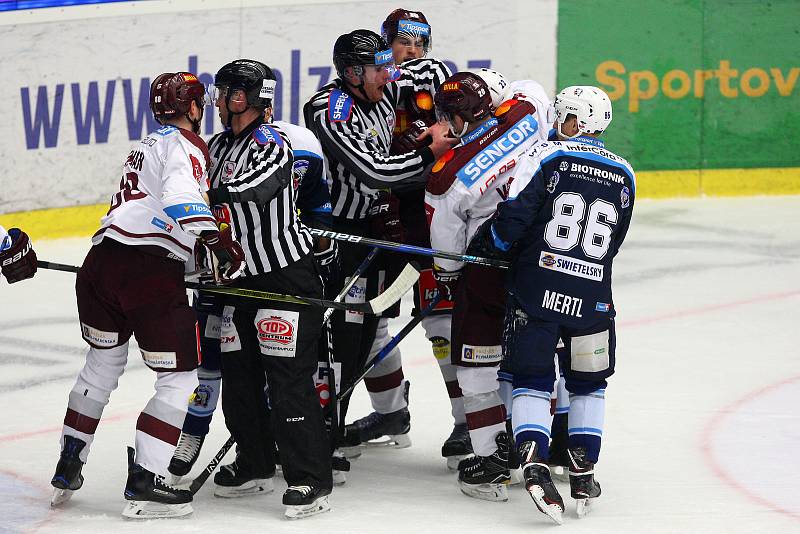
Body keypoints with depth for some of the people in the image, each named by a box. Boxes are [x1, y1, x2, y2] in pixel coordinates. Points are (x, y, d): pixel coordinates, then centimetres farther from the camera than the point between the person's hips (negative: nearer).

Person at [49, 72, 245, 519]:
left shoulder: (152, 144, 28)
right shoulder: (184, 143, -2)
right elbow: (181, 195, -21)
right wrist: (217, 239, -30)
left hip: (103, 261, 9)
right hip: (150, 270, -9)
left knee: (104, 362, 26)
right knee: (180, 377, 0)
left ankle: (67, 468, 30)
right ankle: (144, 483, -6)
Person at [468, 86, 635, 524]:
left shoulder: (547, 156, -3)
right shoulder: (623, 175, 10)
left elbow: (513, 217, -9)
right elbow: (610, 243, 15)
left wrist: (481, 248, 6)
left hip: (537, 290, -3)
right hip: (591, 297, 3)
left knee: (532, 379, 4)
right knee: (587, 384, 19)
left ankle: (534, 461, -15)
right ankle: (582, 472, 15)